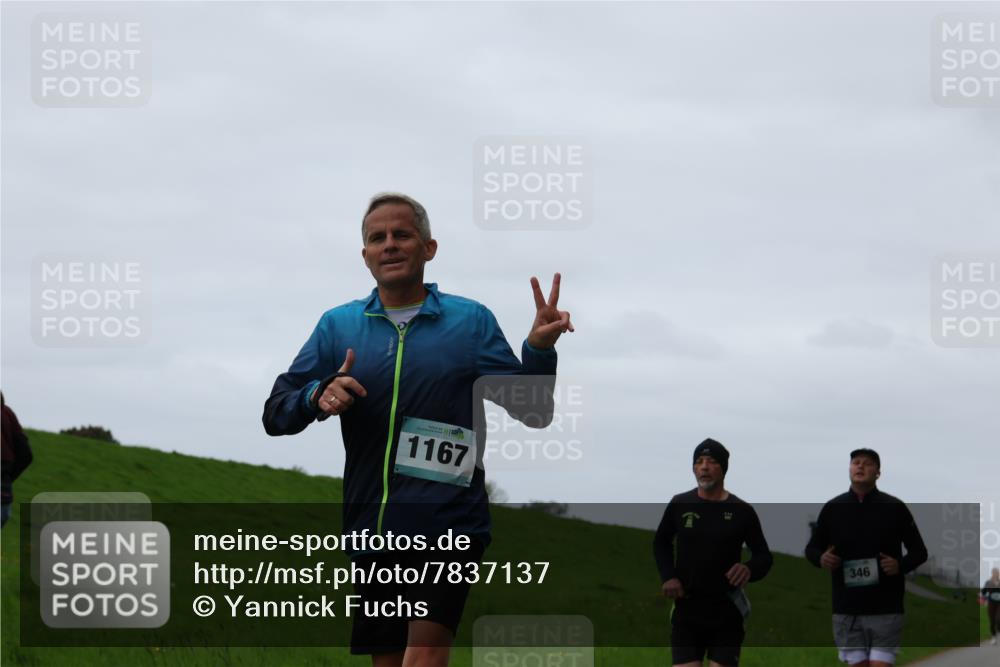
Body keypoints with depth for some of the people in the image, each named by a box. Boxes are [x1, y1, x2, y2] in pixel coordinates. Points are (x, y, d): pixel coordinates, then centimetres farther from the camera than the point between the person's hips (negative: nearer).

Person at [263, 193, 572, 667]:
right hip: (370, 528, 3)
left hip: (449, 525, -3)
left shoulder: (472, 321, 6)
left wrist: (538, 349, -17)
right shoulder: (337, 325, 10)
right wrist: (317, 397, -15)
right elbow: (274, 415, 6)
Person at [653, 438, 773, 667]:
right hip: (687, 608, 1)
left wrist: (750, 569, -19)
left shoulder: (741, 511, -3)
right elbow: (661, 543, 18)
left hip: (727, 613, -1)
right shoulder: (680, 504, 1)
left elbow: (764, 556, 4)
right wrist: (667, 576, 1)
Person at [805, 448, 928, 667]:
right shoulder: (832, 508, 5)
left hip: (886, 609, -2)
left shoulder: (894, 508, 0)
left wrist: (901, 565, -16)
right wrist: (820, 558, -8)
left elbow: (919, 551, 5)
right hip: (847, 610, 2)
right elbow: (812, 547, 15)